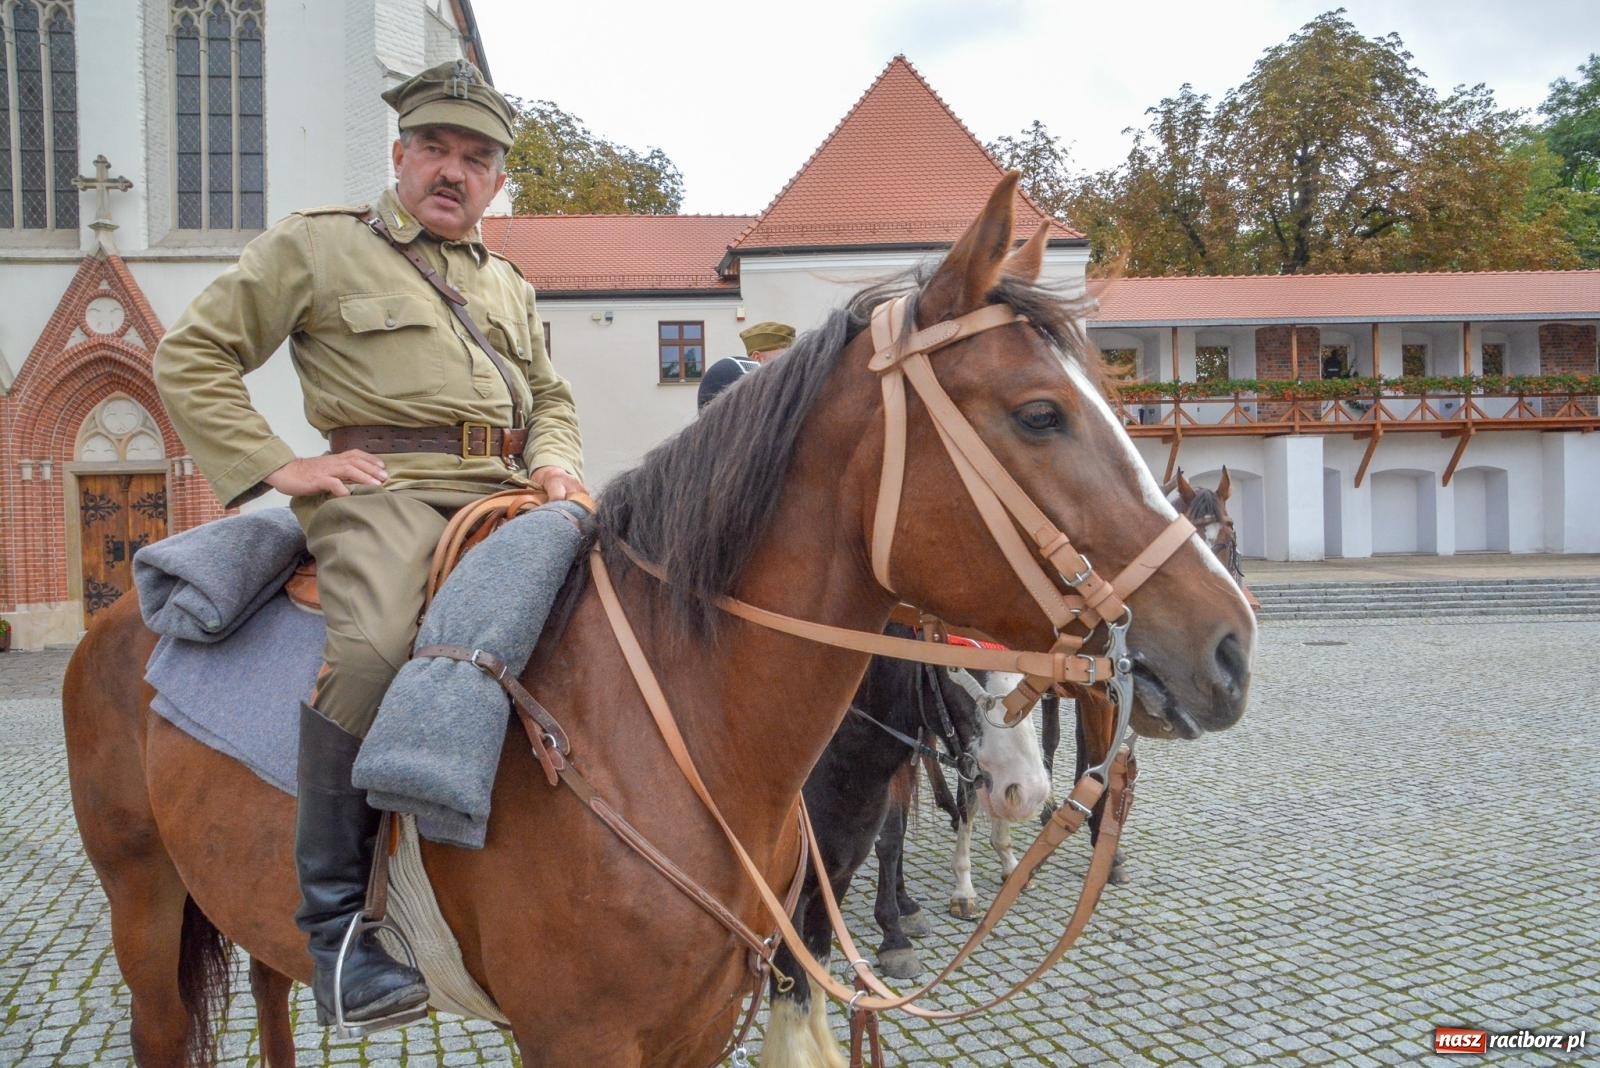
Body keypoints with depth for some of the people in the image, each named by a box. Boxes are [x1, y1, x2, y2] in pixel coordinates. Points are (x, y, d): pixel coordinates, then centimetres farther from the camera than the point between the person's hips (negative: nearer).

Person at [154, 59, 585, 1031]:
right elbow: (191, 357, 7)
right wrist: (277, 466, -5)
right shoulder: (317, 246, 10)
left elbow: (552, 399, 32)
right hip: (383, 487, -5)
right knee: (374, 648, -35)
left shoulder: (511, 286, 27)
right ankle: (336, 912, -19)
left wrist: (557, 464, 8)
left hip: (504, 493, 6)